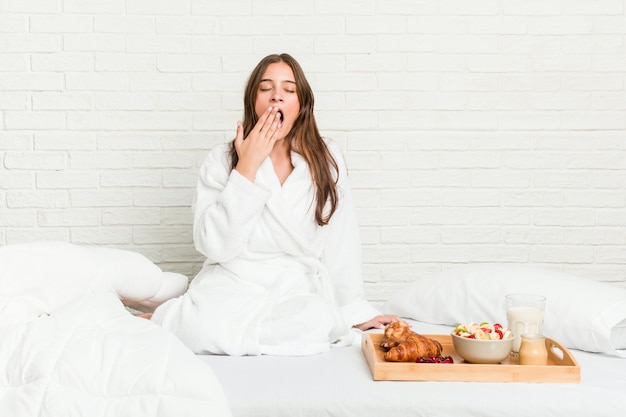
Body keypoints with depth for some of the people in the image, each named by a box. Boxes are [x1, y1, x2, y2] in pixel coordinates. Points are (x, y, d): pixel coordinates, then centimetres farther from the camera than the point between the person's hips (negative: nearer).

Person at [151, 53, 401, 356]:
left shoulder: (325, 158, 3)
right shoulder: (223, 160, 0)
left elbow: (340, 243, 6)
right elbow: (214, 246, -11)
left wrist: (356, 312, 6)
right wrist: (247, 167, -14)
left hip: (297, 291, 2)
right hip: (229, 287, -2)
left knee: (321, 319, -32)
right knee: (205, 329, -34)